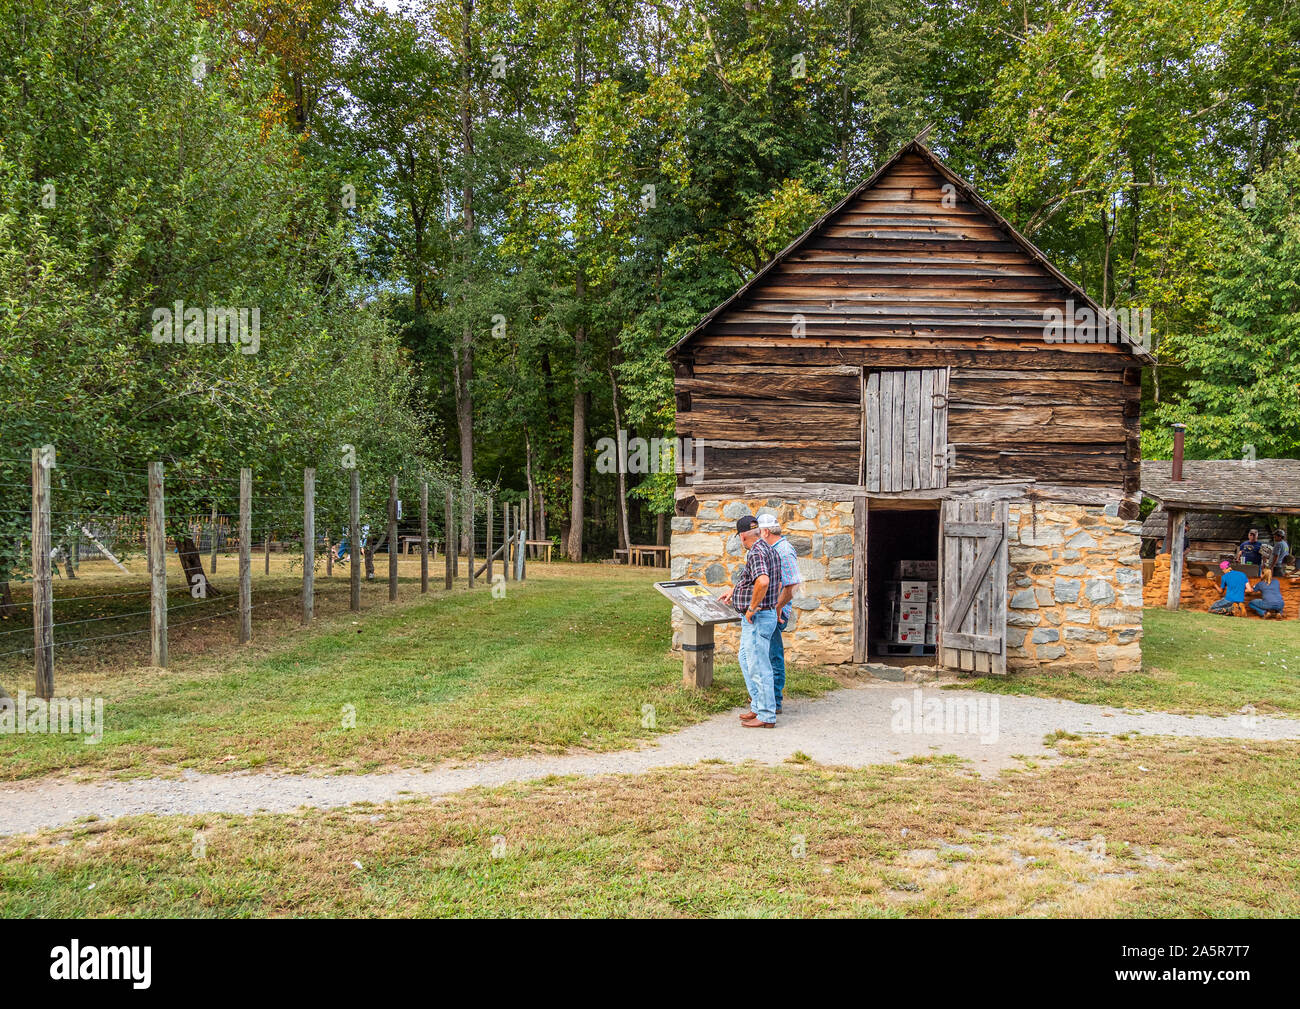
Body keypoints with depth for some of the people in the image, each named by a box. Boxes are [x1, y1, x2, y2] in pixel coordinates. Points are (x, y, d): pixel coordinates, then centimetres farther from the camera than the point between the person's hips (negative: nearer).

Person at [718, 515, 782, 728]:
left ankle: (766, 716, 3)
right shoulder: (770, 551, 13)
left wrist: (752, 608, -24)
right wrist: (735, 590, 33)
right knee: (746, 660, 21)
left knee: (759, 667, -3)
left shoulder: (756, 553, -19)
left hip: (758, 618, -11)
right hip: (759, 618, 11)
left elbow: (763, 582, -37)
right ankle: (758, 707, 28)